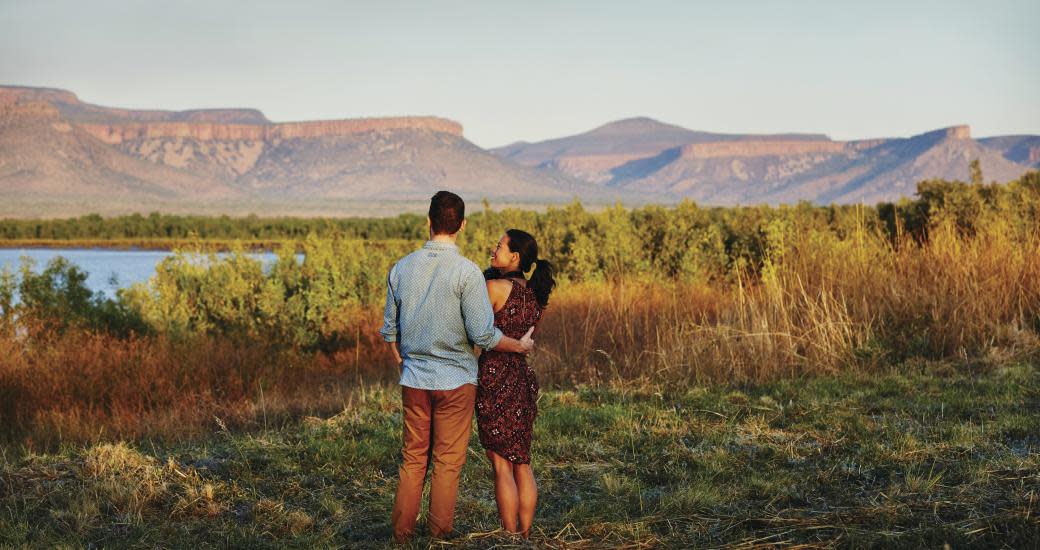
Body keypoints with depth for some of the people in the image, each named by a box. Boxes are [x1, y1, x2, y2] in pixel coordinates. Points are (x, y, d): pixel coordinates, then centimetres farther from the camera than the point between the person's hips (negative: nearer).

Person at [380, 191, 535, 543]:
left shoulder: (401, 269, 1)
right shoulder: (467, 272, -14)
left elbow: (390, 329, 8)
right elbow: (483, 334, -16)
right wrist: (521, 346, 1)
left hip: (414, 378, 4)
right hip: (455, 380, -4)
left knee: (413, 458, 14)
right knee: (448, 461, 7)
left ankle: (402, 531, 18)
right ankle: (440, 535, 12)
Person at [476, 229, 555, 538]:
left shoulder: (495, 287, -13)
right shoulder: (536, 294, 8)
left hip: (496, 380, -7)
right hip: (525, 379, 7)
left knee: (502, 465, 0)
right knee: (522, 463, 15)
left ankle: (509, 538, 4)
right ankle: (525, 535, 19)